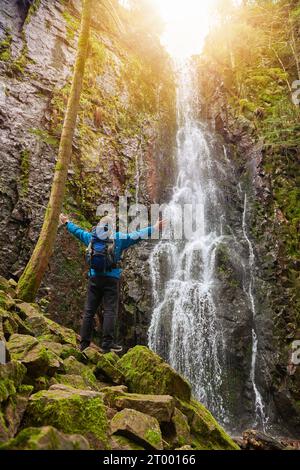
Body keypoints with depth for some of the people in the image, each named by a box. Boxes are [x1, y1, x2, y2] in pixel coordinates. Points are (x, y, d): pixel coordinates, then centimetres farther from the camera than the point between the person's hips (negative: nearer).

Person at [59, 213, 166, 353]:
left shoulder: (91, 237, 12)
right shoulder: (119, 238, 1)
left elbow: (77, 231, 27)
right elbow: (137, 235, -2)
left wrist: (67, 223, 45)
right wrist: (154, 228, 3)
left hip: (94, 277, 4)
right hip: (111, 279, -4)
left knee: (89, 310, 8)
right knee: (110, 311, -2)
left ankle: (84, 343, 12)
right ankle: (107, 344, -5)